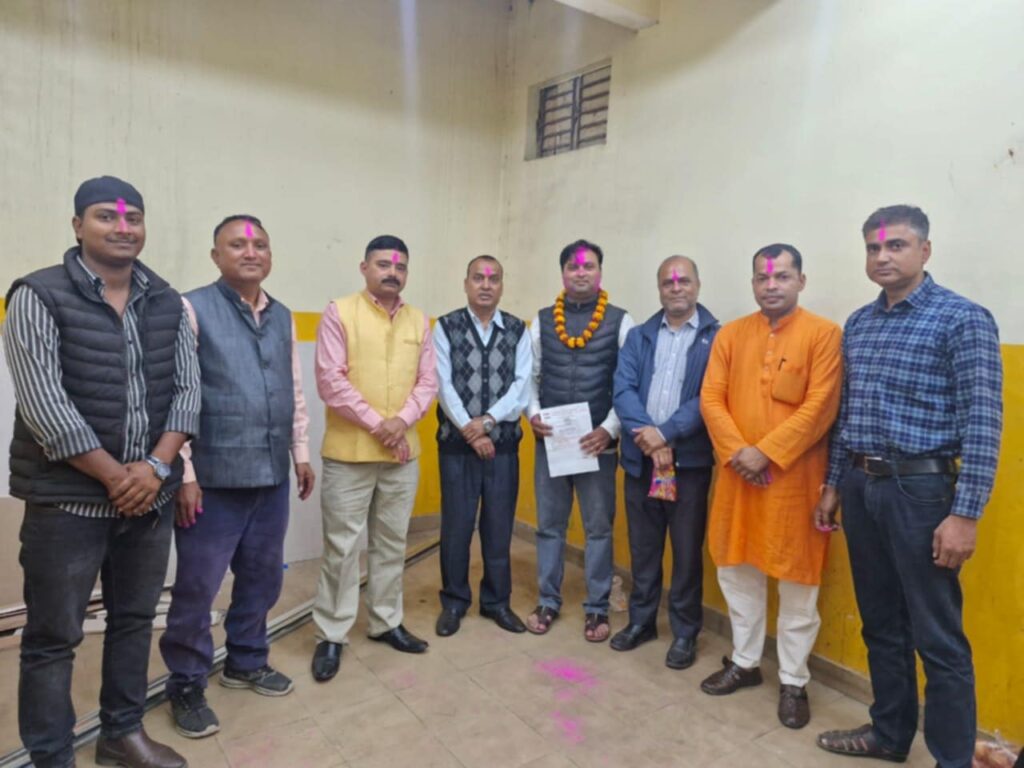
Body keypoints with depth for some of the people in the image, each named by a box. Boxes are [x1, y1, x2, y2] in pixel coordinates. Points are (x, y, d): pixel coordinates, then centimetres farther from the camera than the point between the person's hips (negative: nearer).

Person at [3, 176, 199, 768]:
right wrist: (116, 477, -14)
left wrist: (156, 465, -11)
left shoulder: (168, 303, 6)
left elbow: (187, 387, 3)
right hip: (67, 499, -4)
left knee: (135, 619, 16)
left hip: (151, 495, 5)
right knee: (54, 635, 8)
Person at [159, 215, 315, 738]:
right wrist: (184, 473, -13)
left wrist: (301, 453, 15)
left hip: (272, 476, 6)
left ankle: (245, 662, 38)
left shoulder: (283, 317, 11)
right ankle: (187, 685, 27)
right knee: (197, 586, 7)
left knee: (263, 578, 17)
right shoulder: (192, 310, -7)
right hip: (214, 478, -5)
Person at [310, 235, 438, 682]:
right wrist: (376, 423, -15)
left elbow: (428, 381, 6)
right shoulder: (339, 313, -5)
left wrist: (402, 420, -11)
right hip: (349, 452, -4)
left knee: (392, 542, 14)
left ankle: (386, 622, 29)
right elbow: (331, 381, -12)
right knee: (342, 546, 3)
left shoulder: (418, 321, 9)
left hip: (403, 453, 5)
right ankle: (330, 636, 17)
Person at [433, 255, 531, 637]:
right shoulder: (446, 327, 0)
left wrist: (487, 421, -14)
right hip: (457, 443, -1)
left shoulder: (518, 330, 5)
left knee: (499, 526, 10)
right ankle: (454, 602, 24)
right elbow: (443, 385, -6)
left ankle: (497, 601, 26)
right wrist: (469, 431, -13)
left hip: (504, 444, 2)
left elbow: (522, 385, -3)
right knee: (456, 526, 7)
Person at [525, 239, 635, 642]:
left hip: (598, 442, -2)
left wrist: (610, 428, -13)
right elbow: (530, 376, 9)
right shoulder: (542, 321, 5)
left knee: (598, 528, 9)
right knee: (549, 525, 12)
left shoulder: (620, 321, -3)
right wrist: (532, 413, -7)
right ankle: (548, 601, 28)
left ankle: (597, 608, 25)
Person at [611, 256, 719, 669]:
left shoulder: (717, 336, -2)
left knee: (687, 549, 7)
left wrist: (666, 432, -19)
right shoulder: (638, 336, 9)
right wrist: (648, 436, -16)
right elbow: (623, 390, -2)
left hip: (691, 459, -3)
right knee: (642, 545, 14)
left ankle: (685, 632, 23)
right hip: (641, 457, 3)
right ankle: (641, 620, 31)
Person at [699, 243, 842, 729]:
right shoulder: (731, 334, 7)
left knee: (797, 583, 7)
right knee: (737, 571, 15)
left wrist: (767, 452, -17)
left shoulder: (824, 334, -5)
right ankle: (745, 662, 34)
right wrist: (737, 452, -12)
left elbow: (820, 408, -13)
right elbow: (711, 399, 1)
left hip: (794, 476, -4)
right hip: (737, 474, 4)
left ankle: (793, 681, 25)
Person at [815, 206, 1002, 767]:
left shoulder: (963, 319, -8)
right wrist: (834, 485, 15)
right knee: (880, 623, 18)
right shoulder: (858, 324, 11)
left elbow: (982, 423, -13)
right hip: (861, 487, 6)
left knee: (938, 638, 3)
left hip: (920, 489, -6)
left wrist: (965, 513, -17)